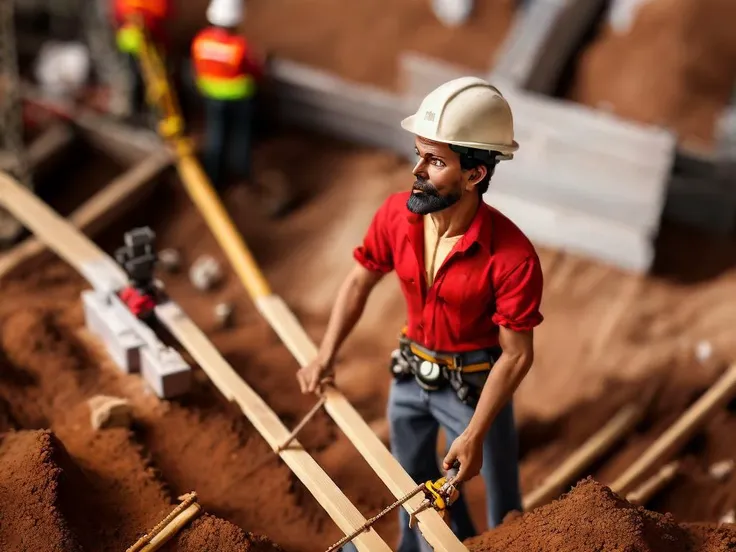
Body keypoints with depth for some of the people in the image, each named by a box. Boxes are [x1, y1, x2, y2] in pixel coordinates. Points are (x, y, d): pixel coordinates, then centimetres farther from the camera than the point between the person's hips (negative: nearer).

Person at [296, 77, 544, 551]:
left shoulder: (512, 256, -32)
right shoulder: (397, 214, -17)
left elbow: (517, 354, -23)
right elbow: (360, 282, 0)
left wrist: (475, 434, -24)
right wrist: (326, 356, -6)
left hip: (474, 384, -5)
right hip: (411, 371, 5)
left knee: (503, 506, 10)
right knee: (414, 478, 27)